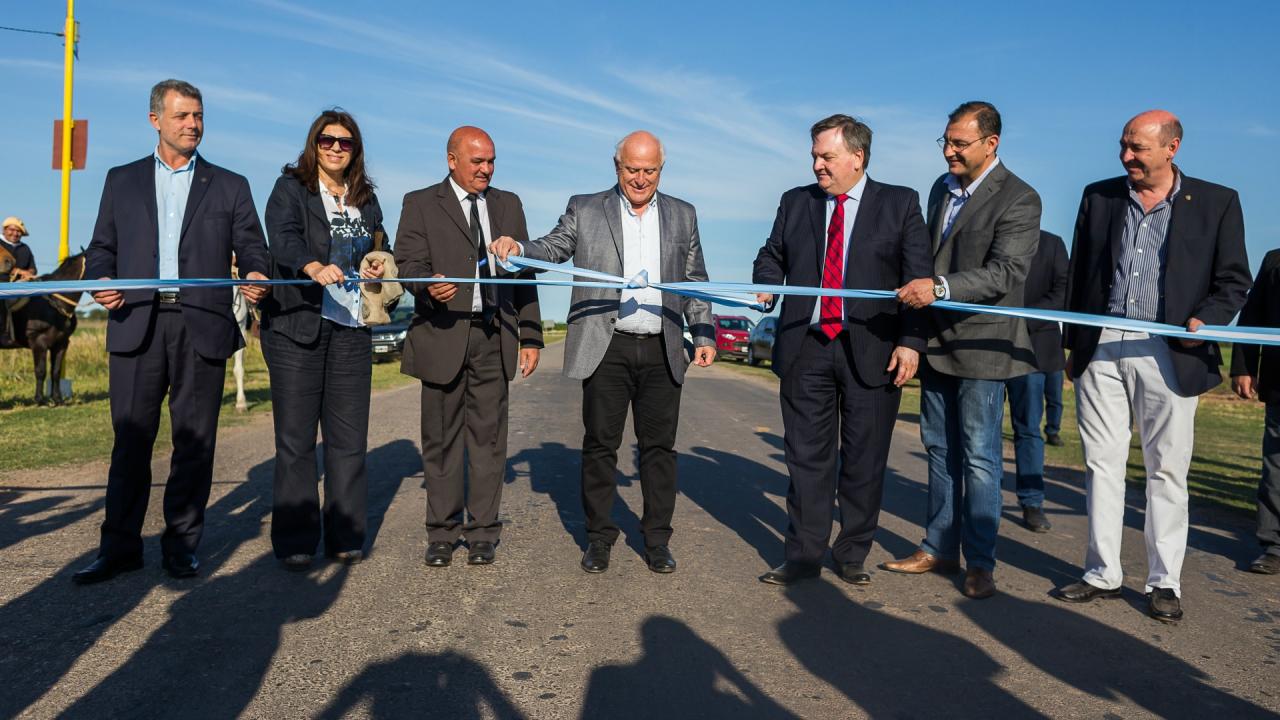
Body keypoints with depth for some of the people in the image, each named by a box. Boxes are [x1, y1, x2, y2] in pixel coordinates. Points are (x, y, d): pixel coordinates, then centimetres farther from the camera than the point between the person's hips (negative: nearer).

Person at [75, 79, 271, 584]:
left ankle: (181, 545, 14)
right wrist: (100, 279, -5)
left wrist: (256, 275, -15)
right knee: (131, 439, 3)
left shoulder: (230, 187, 13)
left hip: (203, 326, -1)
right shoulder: (122, 180, 17)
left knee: (194, 440, 3)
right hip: (137, 325, 1)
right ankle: (120, 547, 13)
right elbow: (101, 247, 16)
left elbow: (252, 248, 7)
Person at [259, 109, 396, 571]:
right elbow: (283, 238, -15)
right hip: (296, 323, -4)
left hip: (351, 327, 4)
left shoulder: (366, 199, 18)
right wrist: (314, 267, -35)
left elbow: (376, 250, 28)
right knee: (295, 436, -2)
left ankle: (345, 536, 12)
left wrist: (379, 261, 4)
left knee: (349, 435, 3)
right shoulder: (290, 188, 3)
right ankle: (294, 541, 6)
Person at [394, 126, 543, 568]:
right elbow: (407, 261, -4)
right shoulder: (420, 204, 7)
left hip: (495, 337, 2)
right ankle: (442, 532, 16)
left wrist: (530, 336, 8)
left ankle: (483, 532, 13)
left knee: (488, 436, 4)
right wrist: (428, 285, -28)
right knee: (442, 438, 4)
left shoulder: (509, 204, 16)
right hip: (444, 336, -2)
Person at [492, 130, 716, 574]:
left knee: (659, 446, 6)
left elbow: (696, 282, 13)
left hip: (662, 351, 2)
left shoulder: (682, 216, 13)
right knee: (600, 445, 4)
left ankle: (657, 539, 18)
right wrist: (517, 247, -18)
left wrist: (704, 336, 5)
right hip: (606, 348, -1)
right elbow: (552, 249, 4)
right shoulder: (585, 209, 7)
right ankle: (599, 537, 17)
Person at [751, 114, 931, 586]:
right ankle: (804, 555, 15)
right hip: (806, 348, 2)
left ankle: (851, 555, 20)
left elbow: (918, 278, 0)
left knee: (864, 460, 6)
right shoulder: (795, 202, 12)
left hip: (871, 351, -2)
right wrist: (766, 282, -1)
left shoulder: (900, 204, 4)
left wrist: (911, 341, -9)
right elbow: (772, 255, 21)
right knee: (807, 456, 5)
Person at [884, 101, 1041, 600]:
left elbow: (1005, 273, -22)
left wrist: (939, 289, -32)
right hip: (936, 341, 7)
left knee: (979, 458, 0)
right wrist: (916, 288, 16)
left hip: (980, 344, -7)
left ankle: (980, 563, 11)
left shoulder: (1019, 199, -11)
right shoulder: (942, 188, 12)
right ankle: (940, 549, 24)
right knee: (940, 450, 13)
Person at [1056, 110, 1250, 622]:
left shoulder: (1216, 202, 2)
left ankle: (1164, 582, 17)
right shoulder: (1099, 196, 9)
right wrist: (1074, 345, 10)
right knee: (1102, 464, 7)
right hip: (1101, 349, 3)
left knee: (1166, 471, 5)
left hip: (1167, 353, -2)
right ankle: (1103, 574, 17)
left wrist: (1207, 320, -14)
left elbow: (1234, 280, 5)